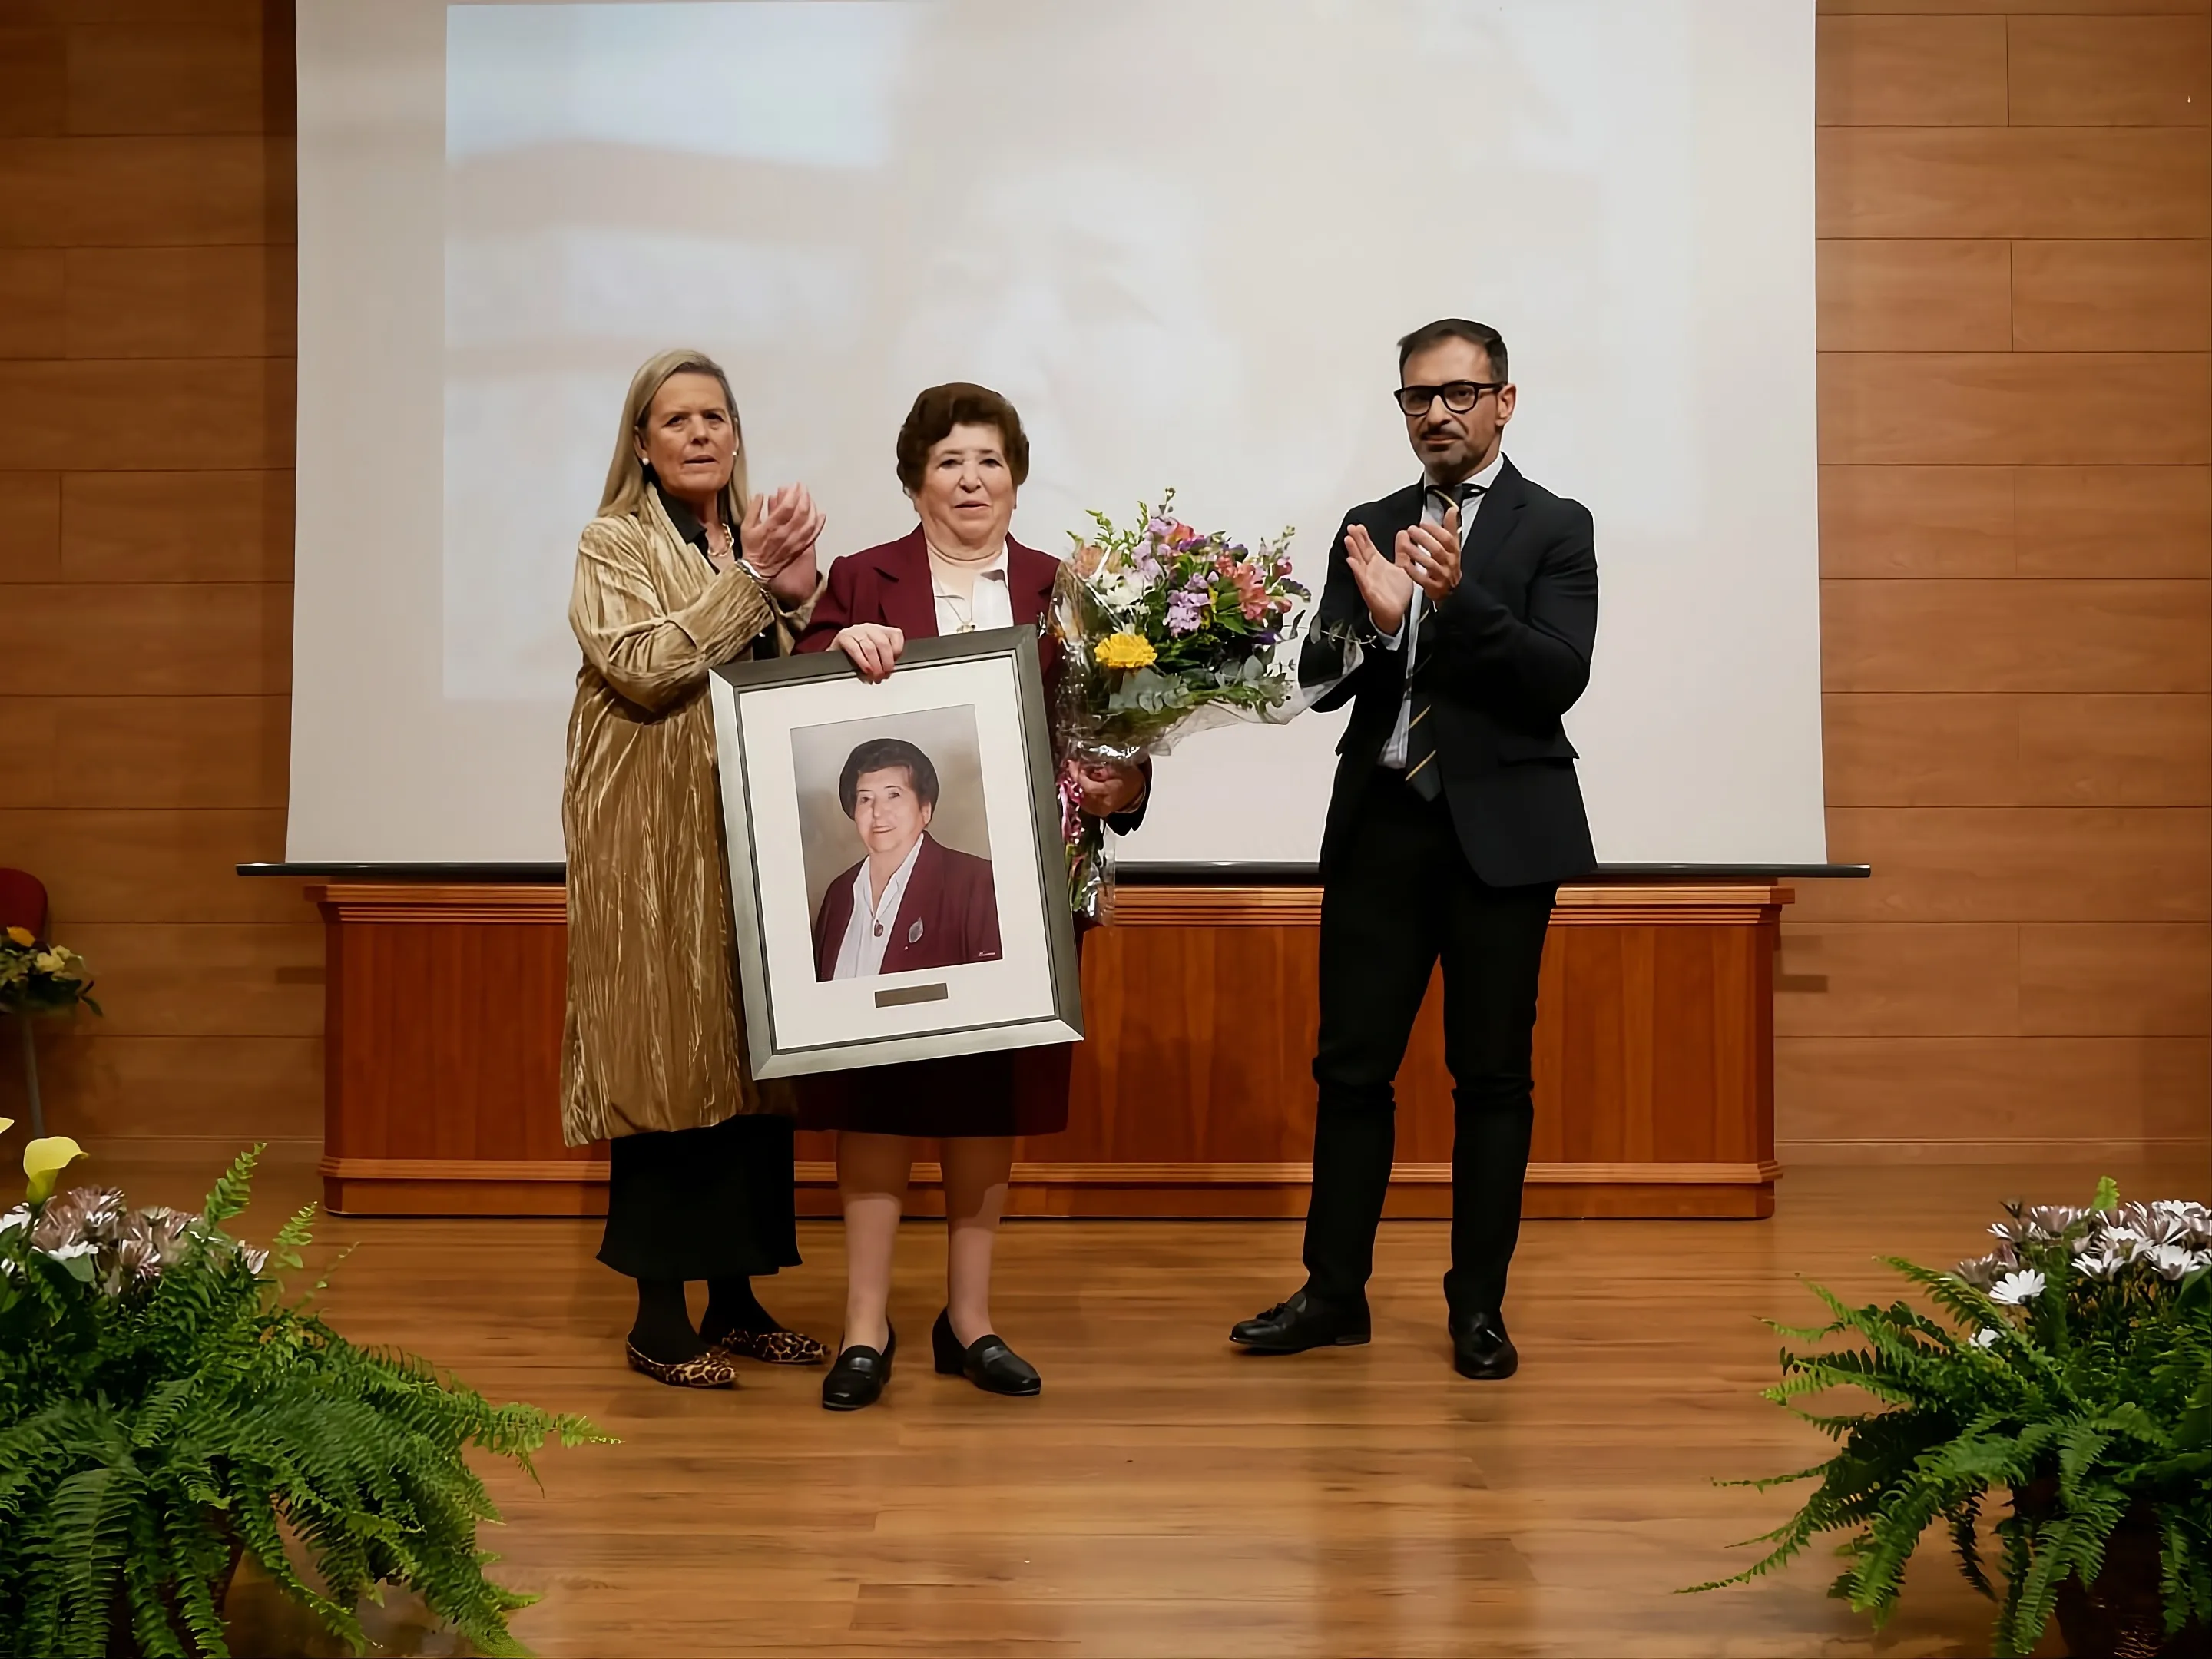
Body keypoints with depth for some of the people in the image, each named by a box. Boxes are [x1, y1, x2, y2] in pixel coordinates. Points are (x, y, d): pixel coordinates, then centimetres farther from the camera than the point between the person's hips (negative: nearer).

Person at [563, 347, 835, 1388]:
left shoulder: (764, 539, 14)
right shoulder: (614, 544, -1)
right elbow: (641, 666, -16)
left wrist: (797, 600, -5)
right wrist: (748, 580, -15)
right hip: (652, 842, -5)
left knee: (752, 1060, 7)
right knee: (663, 1061, -4)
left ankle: (736, 1300, 17)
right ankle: (659, 1318, 6)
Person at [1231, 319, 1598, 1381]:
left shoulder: (1555, 529, 1)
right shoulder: (1370, 529, 12)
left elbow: (1560, 677, -11)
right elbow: (1320, 680, 5)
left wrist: (1459, 597, -24)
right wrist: (1376, 617, -15)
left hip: (1500, 828, -3)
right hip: (1381, 823, 3)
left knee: (1491, 1075, 4)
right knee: (1351, 1064, 5)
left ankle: (1479, 1306, 13)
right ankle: (1334, 1292, 15)